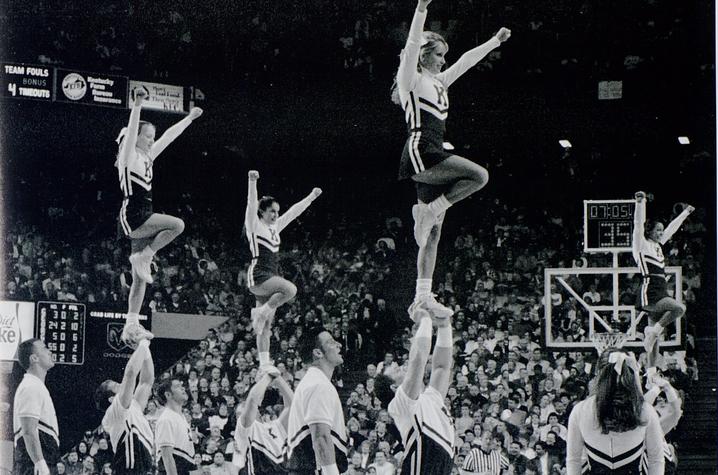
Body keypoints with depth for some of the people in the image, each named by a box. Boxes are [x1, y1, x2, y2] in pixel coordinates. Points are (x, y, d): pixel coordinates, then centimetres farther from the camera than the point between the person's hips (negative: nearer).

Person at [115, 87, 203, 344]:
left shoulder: (146, 157, 18)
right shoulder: (128, 155, -3)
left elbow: (169, 136, 25)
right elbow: (131, 130, -19)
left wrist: (189, 118, 29)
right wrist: (137, 105, -32)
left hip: (144, 219, 8)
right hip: (132, 215, -8)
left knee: (139, 279, 2)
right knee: (177, 224, -26)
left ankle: (131, 326, 1)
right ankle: (142, 257, -14)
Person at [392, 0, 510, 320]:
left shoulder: (437, 82, 22)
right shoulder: (412, 78, -1)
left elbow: (466, 61, 30)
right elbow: (412, 46, -17)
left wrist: (496, 41, 33)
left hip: (432, 159, 9)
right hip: (420, 153, -9)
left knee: (432, 234, 3)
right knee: (479, 176, -24)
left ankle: (423, 296, 1)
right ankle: (427, 210, -13)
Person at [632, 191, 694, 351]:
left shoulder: (657, 245, 21)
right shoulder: (642, 244, 1)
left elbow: (672, 228, 32)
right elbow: (638, 224, -13)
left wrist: (685, 212, 43)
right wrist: (640, 203, -23)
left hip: (661, 293, 8)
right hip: (650, 294, -8)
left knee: (655, 333, 3)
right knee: (680, 308, -26)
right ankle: (653, 331, -16)